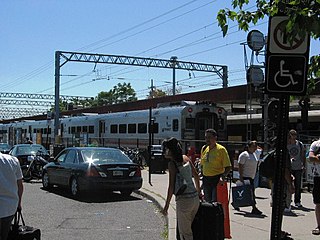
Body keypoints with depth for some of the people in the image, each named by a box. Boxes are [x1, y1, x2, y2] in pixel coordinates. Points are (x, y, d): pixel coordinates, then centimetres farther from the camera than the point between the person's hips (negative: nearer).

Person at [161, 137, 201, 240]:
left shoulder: (172, 163, -11)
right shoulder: (185, 158, 8)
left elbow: (171, 186, -14)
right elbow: (196, 175, 17)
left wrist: (166, 205, -10)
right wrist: (198, 191, 30)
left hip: (184, 200, -7)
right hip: (195, 198, 7)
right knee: (190, 228, 17)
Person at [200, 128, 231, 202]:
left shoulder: (221, 149, -8)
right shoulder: (204, 149, 9)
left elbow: (228, 167, -10)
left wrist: (223, 177, -24)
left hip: (217, 180, -6)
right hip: (206, 179, 6)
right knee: (207, 202, 12)